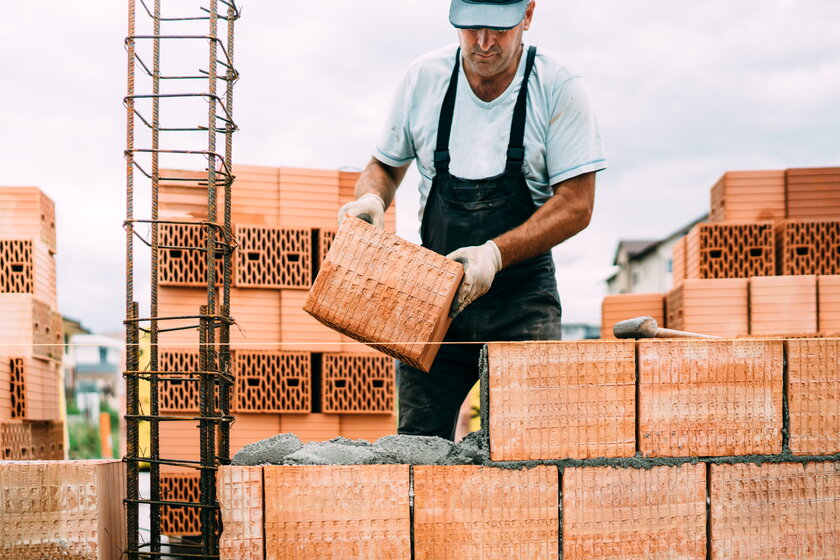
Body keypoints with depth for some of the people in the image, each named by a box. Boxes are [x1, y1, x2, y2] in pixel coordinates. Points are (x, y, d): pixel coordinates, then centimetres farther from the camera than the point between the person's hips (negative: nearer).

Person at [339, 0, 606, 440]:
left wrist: (495, 253, -22)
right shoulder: (423, 78, 1)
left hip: (522, 297, -2)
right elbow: (385, 165, 17)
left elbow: (576, 205, -9)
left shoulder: (558, 86, -7)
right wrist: (372, 198, -6)